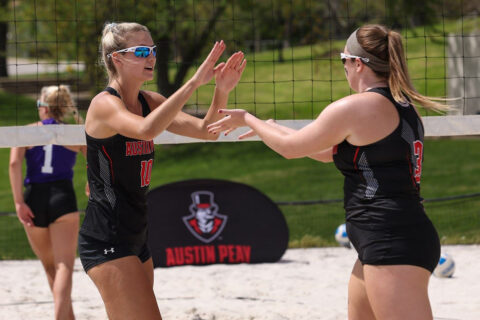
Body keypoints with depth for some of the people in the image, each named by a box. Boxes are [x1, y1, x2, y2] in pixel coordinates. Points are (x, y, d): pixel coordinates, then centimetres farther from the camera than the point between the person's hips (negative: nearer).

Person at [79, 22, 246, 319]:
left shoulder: (150, 102, 11)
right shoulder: (105, 104, -13)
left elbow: (205, 130, 6)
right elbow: (146, 130, -34)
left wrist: (222, 90, -12)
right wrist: (194, 82, -36)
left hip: (134, 237, 9)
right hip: (106, 239, -9)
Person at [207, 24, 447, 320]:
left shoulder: (354, 107, -11)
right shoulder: (403, 107, 16)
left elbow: (290, 148, 3)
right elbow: (329, 152, 29)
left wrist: (247, 119, 19)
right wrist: (267, 127, 37)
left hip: (393, 247, -10)